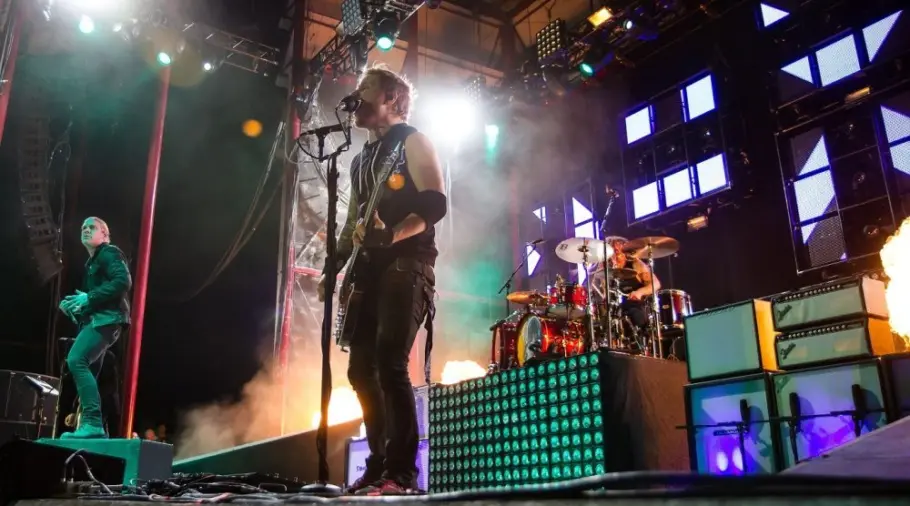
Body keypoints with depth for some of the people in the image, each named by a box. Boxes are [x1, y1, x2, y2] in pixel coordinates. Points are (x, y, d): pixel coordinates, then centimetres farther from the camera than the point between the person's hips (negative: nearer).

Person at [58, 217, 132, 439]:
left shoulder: (109, 253, -2)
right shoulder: (91, 263, 26)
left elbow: (123, 281, -19)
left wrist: (89, 297, -19)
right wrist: (75, 305, 7)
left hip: (106, 318, -11)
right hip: (96, 320, 11)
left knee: (76, 360, -23)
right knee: (84, 368, 7)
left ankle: (92, 423, -27)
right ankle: (94, 425, 8)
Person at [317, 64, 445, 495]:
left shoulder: (412, 142, 2)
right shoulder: (361, 159, 25)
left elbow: (435, 204, -11)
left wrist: (390, 236, -23)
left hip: (406, 264, -8)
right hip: (369, 270, 8)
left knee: (390, 364, -19)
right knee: (362, 369, 4)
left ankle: (402, 475, -15)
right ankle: (378, 466, 13)